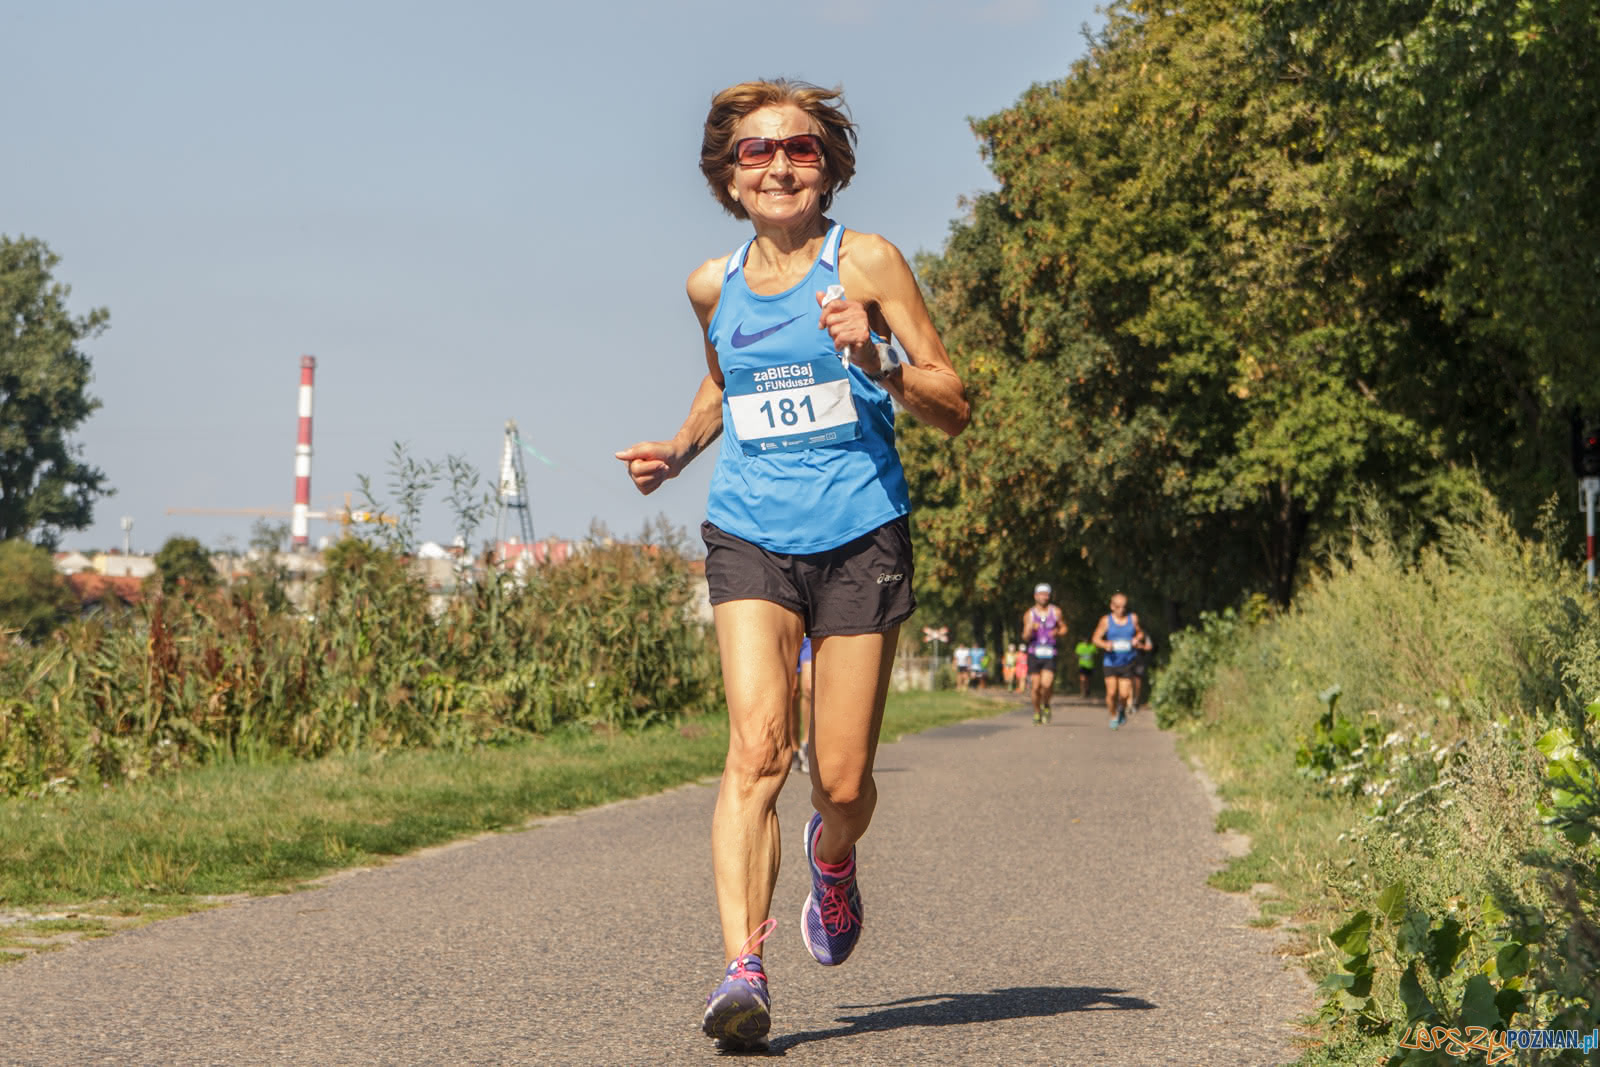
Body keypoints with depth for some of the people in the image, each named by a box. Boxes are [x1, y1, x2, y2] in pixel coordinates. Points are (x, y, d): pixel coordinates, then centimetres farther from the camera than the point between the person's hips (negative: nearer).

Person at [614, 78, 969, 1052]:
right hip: (750, 537, 2)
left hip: (860, 538, -2)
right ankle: (744, 971, -23)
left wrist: (876, 361, -19)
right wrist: (679, 449, 12)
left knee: (843, 784, 2)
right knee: (756, 748, -19)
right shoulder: (714, 286, 9)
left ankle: (833, 860, 38)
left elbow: (955, 408, -2)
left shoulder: (867, 262, -1)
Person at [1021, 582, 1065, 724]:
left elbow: (1064, 628, 15)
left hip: (1050, 655, -1)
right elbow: (1025, 638, 1)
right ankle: (1037, 712, 20)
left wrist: (1058, 633, -7)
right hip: (1034, 654, 1)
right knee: (1036, 686, -1)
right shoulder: (1029, 614, 3)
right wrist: (1030, 630, -20)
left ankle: (1046, 704, 11)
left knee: (1047, 684, -18)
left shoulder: (1056, 612, 4)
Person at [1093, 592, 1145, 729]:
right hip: (1110, 662, -1)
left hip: (1127, 663, 1)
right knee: (1111, 693, -7)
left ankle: (1122, 709, 29)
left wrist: (1136, 639, -4)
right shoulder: (1106, 620, -2)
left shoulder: (1133, 618, 5)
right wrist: (1105, 645, -20)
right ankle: (1113, 717, 16)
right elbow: (1095, 638, 1)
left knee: (1124, 694, -5)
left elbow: (1140, 632, 19)